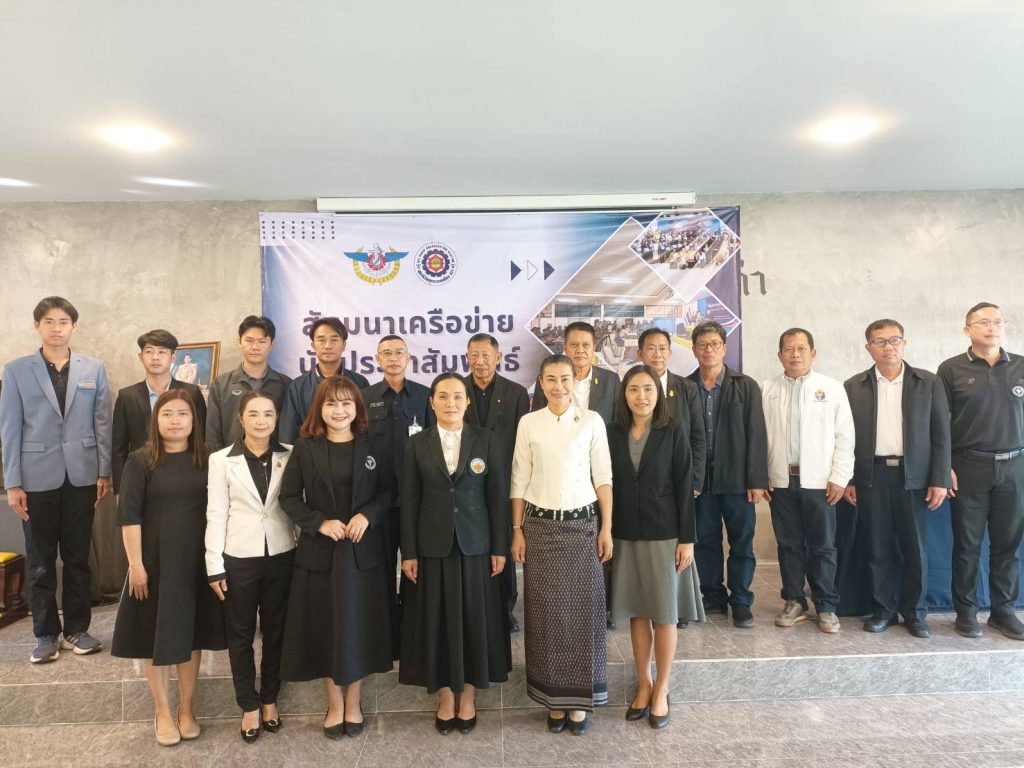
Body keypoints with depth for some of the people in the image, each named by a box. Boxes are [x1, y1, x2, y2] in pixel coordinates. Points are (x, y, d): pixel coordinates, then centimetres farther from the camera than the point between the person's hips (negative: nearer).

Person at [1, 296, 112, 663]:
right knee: (41, 561, 8)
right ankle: (46, 635, 22)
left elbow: (103, 423, 3)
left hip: (82, 476, 1)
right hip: (37, 478, 0)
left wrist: (104, 472, -2)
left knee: (78, 557, 10)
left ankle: (76, 629, 22)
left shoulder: (94, 369, 4)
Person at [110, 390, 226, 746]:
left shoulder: (205, 460, 2)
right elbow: (128, 516, -9)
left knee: (191, 633, 11)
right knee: (157, 635, 8)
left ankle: (186, 709, 28)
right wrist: (136, 564, -13)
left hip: (196, 560, 3)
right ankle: (162, 713, 26)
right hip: (155, 560, -2)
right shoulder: (140, 461, -7)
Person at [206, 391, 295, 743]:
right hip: (238, 558, -1)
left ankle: (269, 699, 31)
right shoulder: (221, 460, -4)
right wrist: (214, 566, -5)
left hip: (281, 555, 1)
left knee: (275, 630, 13)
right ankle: (249, 705, 26)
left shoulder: (290, 456, -1)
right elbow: (216, 515, -4)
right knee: (241, 634, 10)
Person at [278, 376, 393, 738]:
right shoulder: (305, 447, -2)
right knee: (325, 625, 8)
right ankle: (334, 703, 28)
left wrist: (367, 515, -13)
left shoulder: (371, 447, 1)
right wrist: (319, 522, -14)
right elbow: (289, 498, -1)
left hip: (363, 551, 1)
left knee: (359, 624, 9)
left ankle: (353, 702, 28)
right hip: (319, 551, 0)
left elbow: (387, 491, 4)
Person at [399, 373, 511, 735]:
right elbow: (409, 502, 1)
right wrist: (408, 553, -3)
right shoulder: (417, 444, 1)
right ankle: (445, 696, 25)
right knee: (437, 621, 8)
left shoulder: (485, 440, -1)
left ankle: (468, 695, 26)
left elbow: (498, 496, -1)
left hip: (475, 545, 0)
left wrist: (499, 548, -4)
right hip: (433, 546, 0)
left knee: (475, 620, 8)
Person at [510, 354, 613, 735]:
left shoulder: (592, 421, 0)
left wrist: (607, 528, -2)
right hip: (540, 525, 1)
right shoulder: (528, 423, 2)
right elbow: (519, 480, 4)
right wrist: (516, 530, 1)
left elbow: (603, 476, 2)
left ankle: (579, 698, 18)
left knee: (583, 610, 4)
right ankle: (553, 697, 20)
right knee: (546, 613, 6)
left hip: (582, 524, 0)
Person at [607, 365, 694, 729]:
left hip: (663, 533, -2)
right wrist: (605, 533, 1)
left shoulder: (673, 433, -4)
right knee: (636, 611, 11)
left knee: (663, 613, 6)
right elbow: (607, 483, 3)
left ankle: (661, 689, 21)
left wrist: (686, 539, -7)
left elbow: (684, 487, -5)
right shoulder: (613, 433, 1)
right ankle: (643, 684, 26)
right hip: (624, 534, 2)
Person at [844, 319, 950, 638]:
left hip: (914, 476, 0)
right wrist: (847, 480, 0)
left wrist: (939, 480, -4)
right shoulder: (854, 387, 4)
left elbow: (941, 434, 2)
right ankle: (883, 610, 20)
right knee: (880, 549, 7)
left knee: (915, 550, 6)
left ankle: (915, 612, 21)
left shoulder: (929, 383, 4)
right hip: (871, 477, 0)